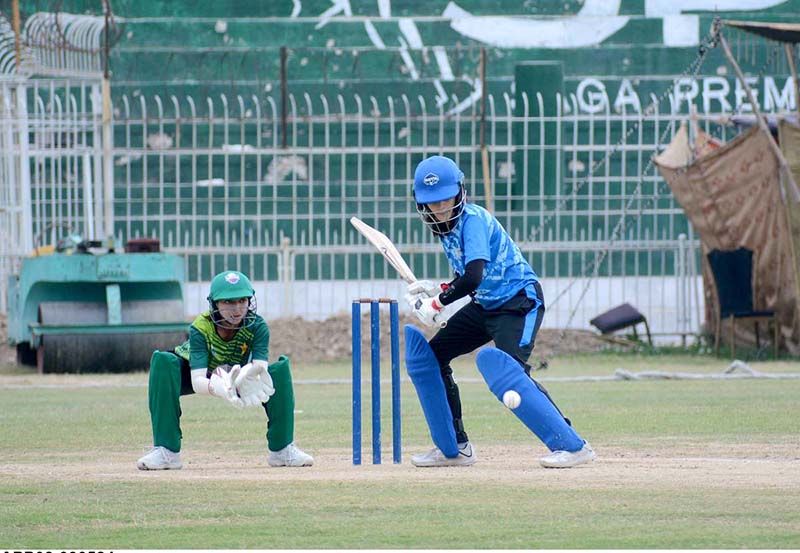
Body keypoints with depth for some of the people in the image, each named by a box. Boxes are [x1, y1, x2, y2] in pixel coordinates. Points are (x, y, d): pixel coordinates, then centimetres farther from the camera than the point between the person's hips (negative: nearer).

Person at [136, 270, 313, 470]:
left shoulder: (257, 326, -27)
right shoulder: (200, 328, -33)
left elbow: (261, 368, -36)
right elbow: (197, 382, -42)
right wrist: (218, 388, -65)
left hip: (236, 377, 2)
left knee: (281, 368, -23)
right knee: (162, 361, -33)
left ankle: (282, 449, -10)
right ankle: (167, 452, -32)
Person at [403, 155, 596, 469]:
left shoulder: (473, 220, -20)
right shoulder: (447, 226, 7)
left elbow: (473, 277, -32)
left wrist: (437, 303, -21)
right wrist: (436, 289, 3)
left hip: (519, 301, -10)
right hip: (486, 305, 10)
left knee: (503, 367, -30)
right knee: (427, 356, 11)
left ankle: (572, 445, -30)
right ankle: (453, 448, 17)